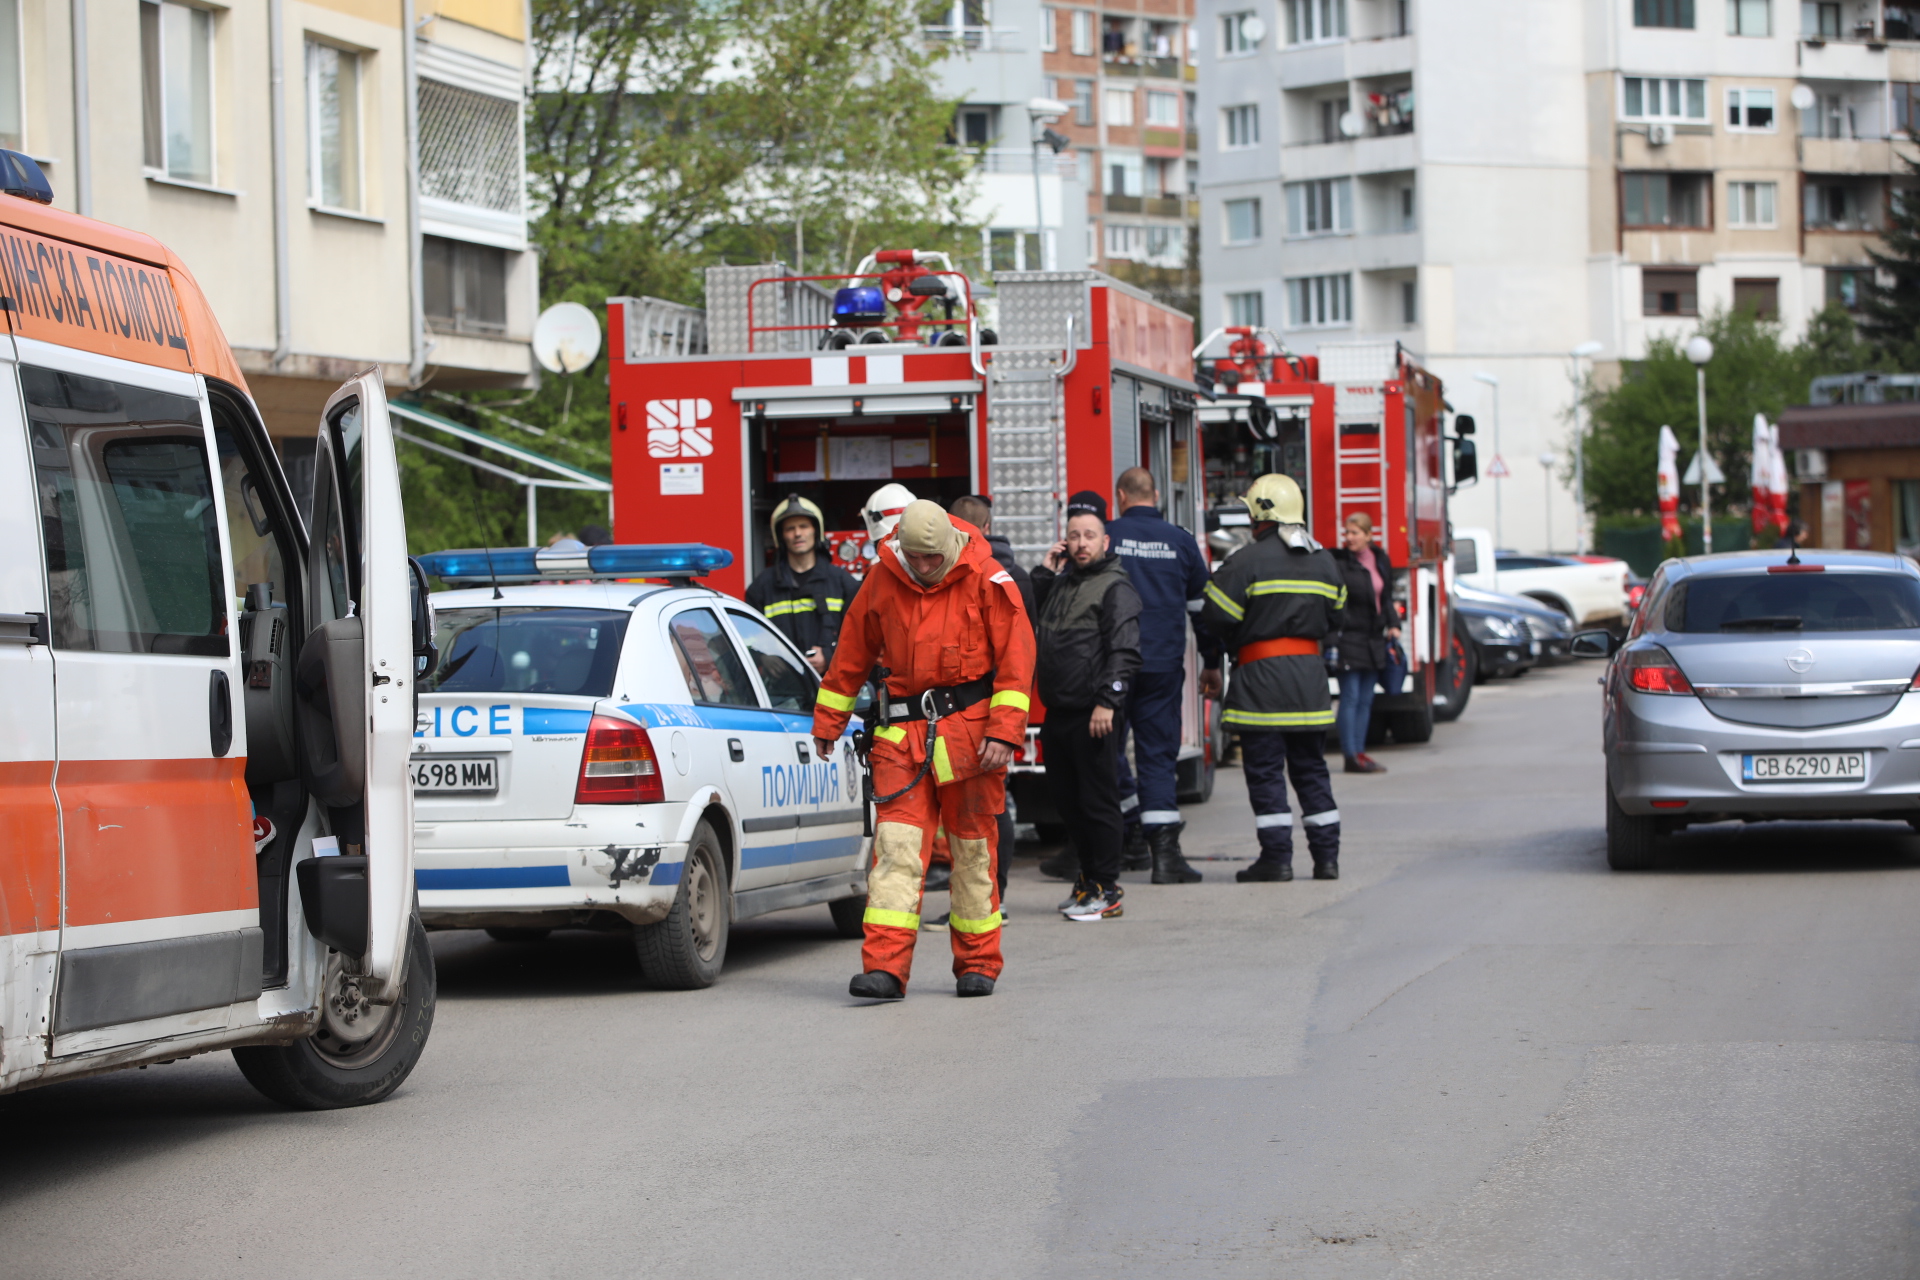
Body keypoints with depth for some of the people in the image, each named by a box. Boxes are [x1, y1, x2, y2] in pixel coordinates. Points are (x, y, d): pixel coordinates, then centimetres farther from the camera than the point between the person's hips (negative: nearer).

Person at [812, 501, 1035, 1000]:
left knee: (972, 848, 5)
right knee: (896, 846, -8)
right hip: (903, 733, 2)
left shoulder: (986, 580, -4)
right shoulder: (883, 580, 4)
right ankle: (885, 968, -14)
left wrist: (1004, 733, -13)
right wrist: (827, 721, 18)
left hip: (968, 726, -2)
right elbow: (853, 650, 15)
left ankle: (978, 963, 18)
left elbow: (1016, 656, -6)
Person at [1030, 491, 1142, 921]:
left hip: (1093, 716, -8)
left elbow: (1125, 651, -15)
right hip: (1058, 714, 8)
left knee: (1097, 800, -4)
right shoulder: (1062, 583, 19)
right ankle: (1089, 875, 26)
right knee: (1065, 797, 14)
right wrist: (1045, 571, 14)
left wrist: (1108, 702, -22)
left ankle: (1105, 891, 1)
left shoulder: (1115, 588, -7)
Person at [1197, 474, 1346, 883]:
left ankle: (1277, 857, -4)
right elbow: (1334, 617, 17)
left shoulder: (1247, 561, -9)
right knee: (1311, 768, 11)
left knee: (1265, 771, -1)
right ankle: (1326, 857, 10)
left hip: (1262, 676, -6)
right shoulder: (1324, 562, 10)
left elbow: (1216, 618, -9)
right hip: (1311, 673, 6)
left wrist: (1213, 665, 6)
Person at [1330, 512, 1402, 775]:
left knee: (1365, 700, 10)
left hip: (1374, 640, 7)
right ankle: (1351, 756, -5)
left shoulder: (1381, 561, 10)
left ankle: (1359, 751, 15)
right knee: (1350, 698, -6)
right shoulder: (1338, 563, -9)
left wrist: (1392, 625, 6)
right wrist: (1332, 640, -21)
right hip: (1349, 638, -7)